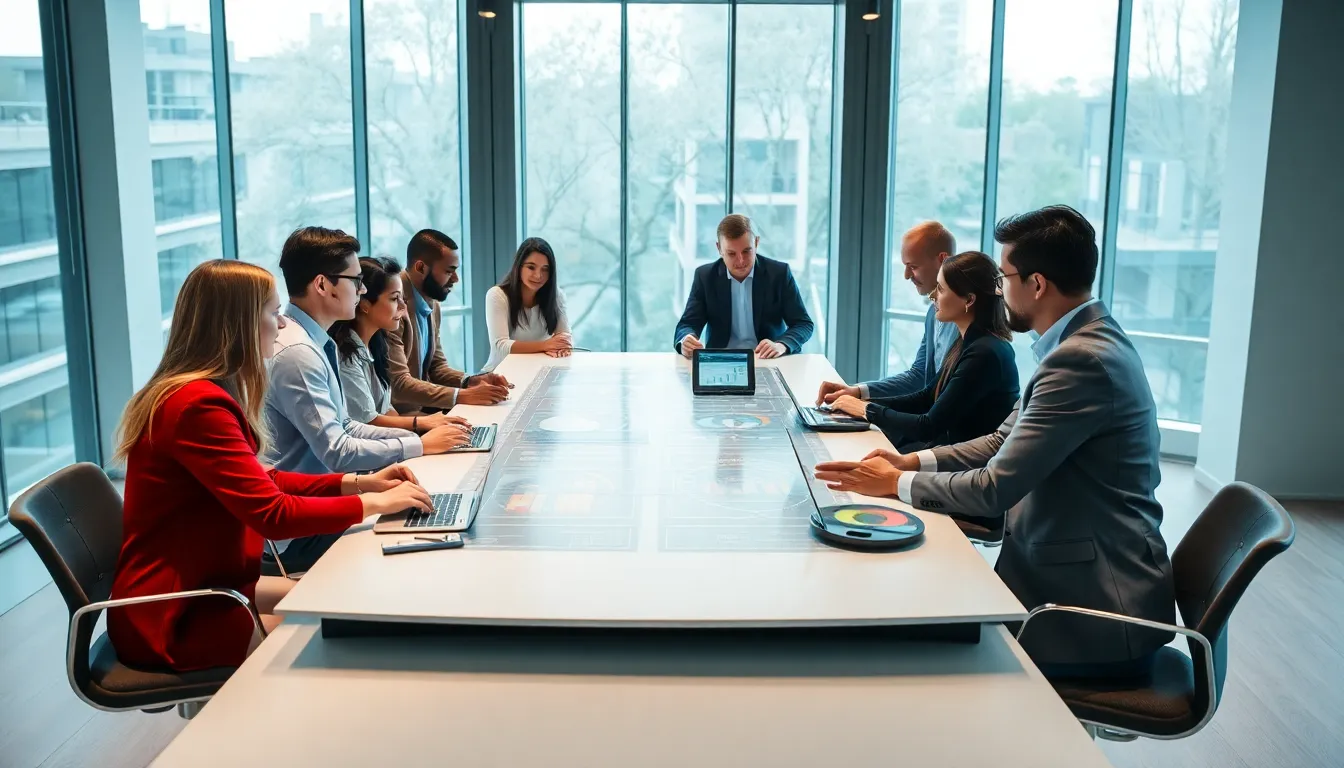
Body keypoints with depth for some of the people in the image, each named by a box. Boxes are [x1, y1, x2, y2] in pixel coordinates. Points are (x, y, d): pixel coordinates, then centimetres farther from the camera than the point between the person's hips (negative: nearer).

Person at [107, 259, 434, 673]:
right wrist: (375, 503, -16)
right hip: (171, 620, -10)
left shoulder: (204, 391, 8)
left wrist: (357, 482, 4)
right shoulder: (199, 405, -24)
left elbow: (263, 483, 14)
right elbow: (273, 514, -27)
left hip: (202, 586, 10)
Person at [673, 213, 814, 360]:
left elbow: (804, 324, -2)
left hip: (769, 362, 0)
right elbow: (687, 325, -2)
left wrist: (781, 345, -24)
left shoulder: (779, 273, -3)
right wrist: (686, 341, -27)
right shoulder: (705, 276, 0)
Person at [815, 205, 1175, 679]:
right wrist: (912, 461, 1)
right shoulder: (1087, 340, 8)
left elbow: (996, 489, -23)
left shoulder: (1082, 360, -24)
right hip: (1076, 577, 9)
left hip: (1099, 610, -9)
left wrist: (895, 483, -9)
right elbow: (1003, 442, 13)